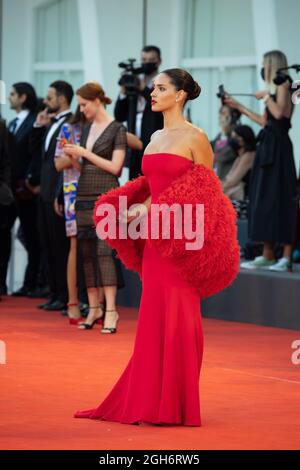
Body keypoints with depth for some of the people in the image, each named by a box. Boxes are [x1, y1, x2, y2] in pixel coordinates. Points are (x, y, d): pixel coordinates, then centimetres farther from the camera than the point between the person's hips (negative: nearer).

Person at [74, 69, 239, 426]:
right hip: (155, 239, 7)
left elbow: (207, 194, -8)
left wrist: (153, 210, -12)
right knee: (154, 318, 8)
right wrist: (140, 209, 0)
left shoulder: (195, 139, -7)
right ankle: (149, 400, 13)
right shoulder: (156, 138, 14)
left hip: (180, 239, -7)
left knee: (175, 318, -4)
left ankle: (173, 405, 1)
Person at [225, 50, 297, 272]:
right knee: (265, 198, 8)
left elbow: (279, 113, -22)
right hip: (269, 145, 9)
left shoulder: (283, 85, -7)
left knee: (280, 198, -10)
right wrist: (239, 107, 24)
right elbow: (265, 121, 18)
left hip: (278, 147, -9)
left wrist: (266, 96, -9)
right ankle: (268, 255, 11)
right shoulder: (274, 89, 18)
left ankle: (286, 257, -12)